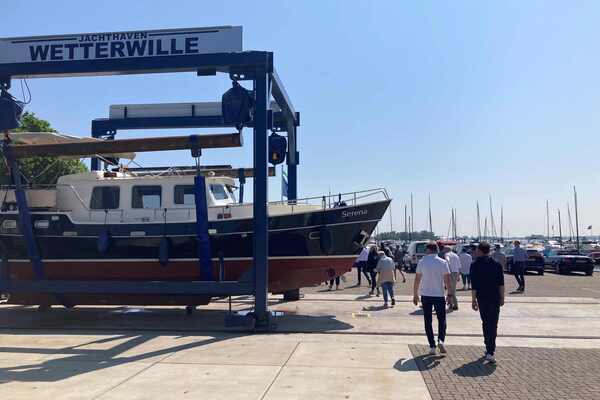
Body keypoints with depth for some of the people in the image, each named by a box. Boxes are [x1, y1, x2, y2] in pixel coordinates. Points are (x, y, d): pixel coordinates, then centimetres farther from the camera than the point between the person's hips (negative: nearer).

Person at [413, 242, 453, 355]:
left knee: (428, 321, 7)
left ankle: (432, 346, 6)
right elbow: (447, 280, -3)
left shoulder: (421, 262, -3)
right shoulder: (443, 262, -3)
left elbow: (417, 280, 0)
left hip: (425, 295, 0)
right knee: (442, 319, 12)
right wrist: (450, 294, 5)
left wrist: (415, 295, 8)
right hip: (439, 295, 0)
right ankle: (441, 340, -9)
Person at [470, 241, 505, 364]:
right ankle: (490, 352, -9)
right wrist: (502, 298, 10)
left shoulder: (475, 265, -5)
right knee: (493, 324, 1)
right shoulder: (497, 264, 2)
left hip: (482, 299, -1)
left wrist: (473, 300, -1)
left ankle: (488, 348, 23)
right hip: (495, 298, 1)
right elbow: (501, 284, 3)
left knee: (486, 323, 15)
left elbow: (474, 285, -7)